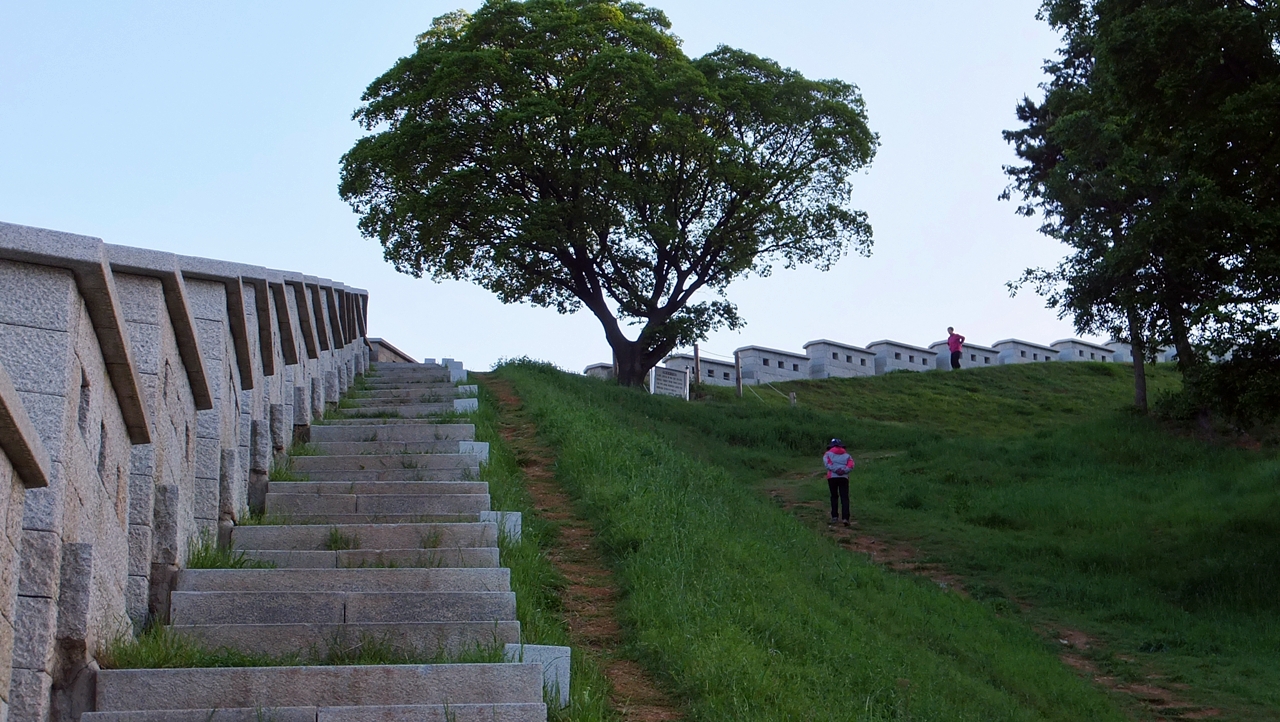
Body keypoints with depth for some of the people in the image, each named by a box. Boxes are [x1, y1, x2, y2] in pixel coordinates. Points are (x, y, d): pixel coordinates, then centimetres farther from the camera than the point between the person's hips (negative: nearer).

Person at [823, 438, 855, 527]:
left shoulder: (828, 454, 13)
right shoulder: (846, 455, 18)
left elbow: (827, 463, -8)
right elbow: (851, 465, 1)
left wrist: (835, 470, -13)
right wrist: (844, 470, -9)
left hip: (832, 477, -1)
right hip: (844, 478, 1)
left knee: (834, 497, 13)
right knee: (844, 498, -1)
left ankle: (834, 517, 8)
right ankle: (845, 518, -15)